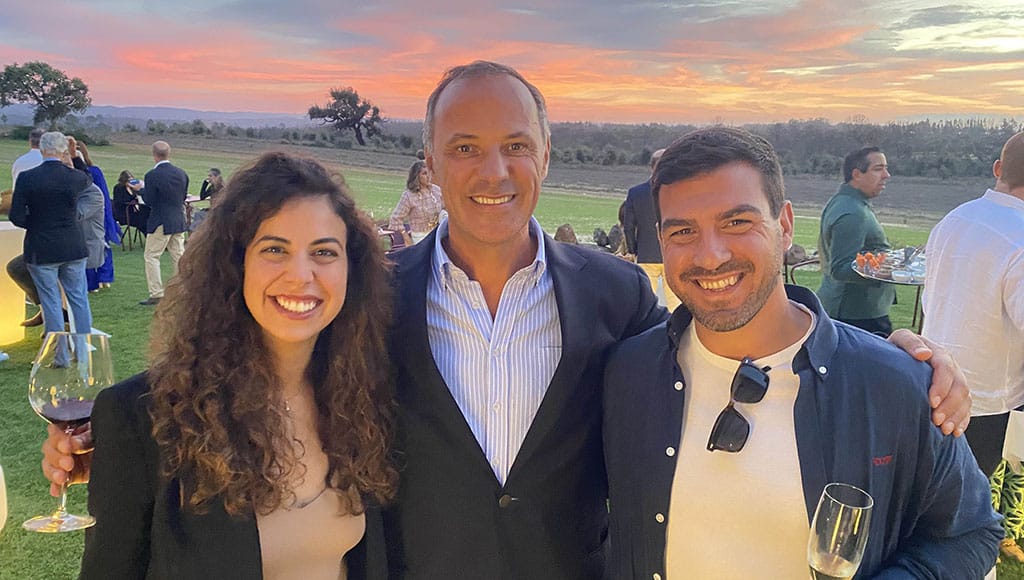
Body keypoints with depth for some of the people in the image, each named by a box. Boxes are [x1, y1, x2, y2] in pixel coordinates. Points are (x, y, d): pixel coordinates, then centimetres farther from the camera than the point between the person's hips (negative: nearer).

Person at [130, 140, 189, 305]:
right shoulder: (182, 174, 3)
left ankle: (156, 295, -1)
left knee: (151, 256, 3)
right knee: (178, 256, 12)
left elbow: (149, 201, -10)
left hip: (161, 223, -6)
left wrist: (140, 189, 5)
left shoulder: (152, 175, -14)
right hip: (179, 221, 6)